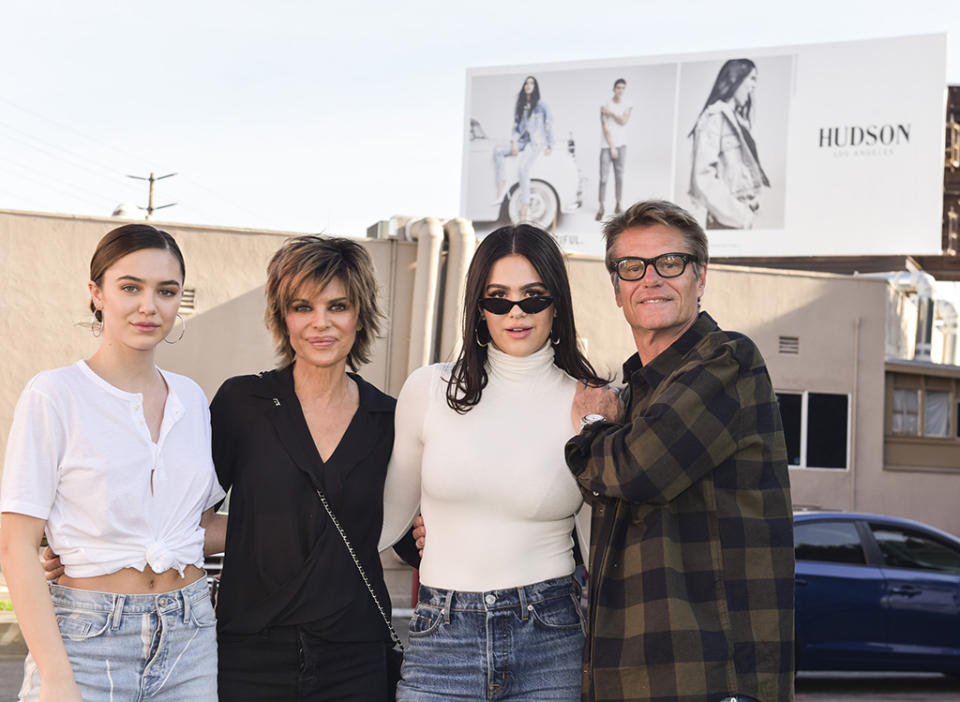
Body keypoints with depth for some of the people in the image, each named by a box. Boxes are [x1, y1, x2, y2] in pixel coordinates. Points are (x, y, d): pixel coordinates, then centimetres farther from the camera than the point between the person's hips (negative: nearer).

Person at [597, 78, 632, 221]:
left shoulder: (628, 104, 4)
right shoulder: (605, 105, -6)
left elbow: (624, 121, -7)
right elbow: (605, 128, -9)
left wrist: (610, 114, -13)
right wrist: (612, 147, -11)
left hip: (621, 145, 3)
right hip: (606, 145, -3)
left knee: (619, 176, 5)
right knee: (603, 177, -5)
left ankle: (618, 205, 11)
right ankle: (601, 208, -2)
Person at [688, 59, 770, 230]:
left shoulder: (738, 118, 17)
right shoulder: (715, 117, -8)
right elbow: (703, 177, -15)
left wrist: (746, 213, 6)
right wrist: (736, 215, -14)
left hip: (742, 216, 8)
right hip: (727, 221, -8)